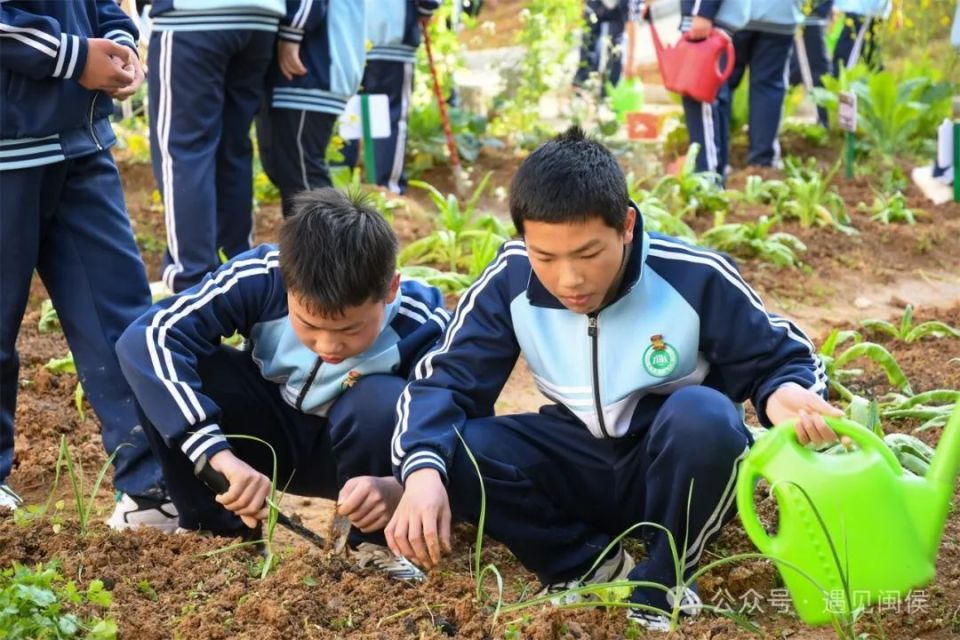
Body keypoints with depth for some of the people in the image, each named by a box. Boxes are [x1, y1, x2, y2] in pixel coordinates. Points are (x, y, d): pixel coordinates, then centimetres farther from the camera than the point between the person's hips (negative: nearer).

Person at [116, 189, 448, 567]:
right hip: (270, 433, 1)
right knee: (163, 353, -26)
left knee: (385, 403, -36)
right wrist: (220, 456, -46)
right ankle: (219, 527, -9)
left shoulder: (422, 326, -28)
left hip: (359, 451, -1)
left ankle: (375, 545, -9)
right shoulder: (261, 278, -29)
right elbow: (147, 337, -37)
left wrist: (399, 487, -45)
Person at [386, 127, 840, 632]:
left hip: (678, 468, -2)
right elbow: (444, 378, -12)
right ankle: (592, 566, -11)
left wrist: (786, 394, -36)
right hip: (578, 467, 3)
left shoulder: (696, 278, -22)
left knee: (704, 415, -37)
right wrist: (422, 471, -33)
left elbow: (780, 357, -9)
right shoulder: (509, 282, -15)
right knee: (451, 450, -23)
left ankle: (664, 579, -14)